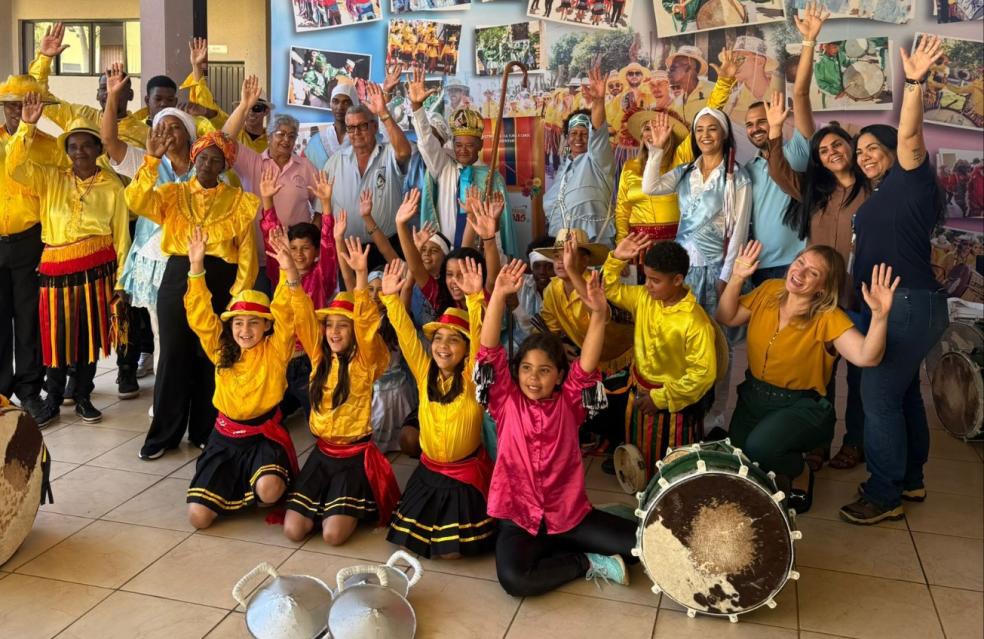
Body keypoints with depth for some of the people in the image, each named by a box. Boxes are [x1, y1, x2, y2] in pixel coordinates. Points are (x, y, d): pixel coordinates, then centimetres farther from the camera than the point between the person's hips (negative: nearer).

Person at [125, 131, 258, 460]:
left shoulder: (238, 200, 5)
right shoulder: (172, 193, 8)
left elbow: (246, 253, -1)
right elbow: (137, 202, -12)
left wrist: (238, 294, -9)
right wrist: (152, 160, -19)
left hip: (219, 283, -1)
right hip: (177, 279, 1)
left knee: (212, 357, 7)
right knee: (174, 355, 6)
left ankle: (206, 431, 21)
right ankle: (165, 433, 18)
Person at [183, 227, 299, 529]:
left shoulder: (275, 350, -7)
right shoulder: (221, 350, 1)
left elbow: (286, 315, -22)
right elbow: (200, 316, -9)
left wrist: (291, 275, -40)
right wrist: (197, 267, -21)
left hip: (265, 434, -3)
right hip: (226, 435, 3)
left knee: (268, 491, -33)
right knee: (198, 516, -7)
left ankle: (261, 489, 8)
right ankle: (234, 488, 27)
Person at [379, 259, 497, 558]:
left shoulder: (472, 378, -12)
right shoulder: (425, 374, -2)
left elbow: (481, 337, -26)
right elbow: (405, 334, -9)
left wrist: (475, 298, -40)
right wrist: (391, 297, -22)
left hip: (465, 475, -4)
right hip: (428, 472, 4)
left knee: (450, 552, -5)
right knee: (408, 542, 7)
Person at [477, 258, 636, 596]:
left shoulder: (568, 403, 0)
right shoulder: (507, 401, -2)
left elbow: (587, 365, -17)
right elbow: (490, 352, -13)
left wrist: (599, 314, -34)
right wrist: (499, 295, -26)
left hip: (570, 513, 1)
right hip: (520, 516, -1)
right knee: (514, 579, -30)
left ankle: (557, 552, 8)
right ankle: (586, 562, -3)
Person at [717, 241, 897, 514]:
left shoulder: (829, 318, -17)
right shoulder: (769, 290, -3)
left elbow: (867, 357, -30)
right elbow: (726, 317, 7)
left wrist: (879, 315, -46)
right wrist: (737, 278, -7)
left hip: (801, 406, -4)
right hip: (753, 396, 5)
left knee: (759, 447, -30)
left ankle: (799, 473, 6)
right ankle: (775, 471, 25)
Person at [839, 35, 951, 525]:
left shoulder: (911, 180, -7)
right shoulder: (881, 196, 19)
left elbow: (909, 137, -25)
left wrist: (914, 84, -37)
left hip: (909, 305, -10)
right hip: (893, 306, 10)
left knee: (879, 394, -9)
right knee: (902, 392, 17)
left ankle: (883, 496, -1)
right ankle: (910, 480, 29)